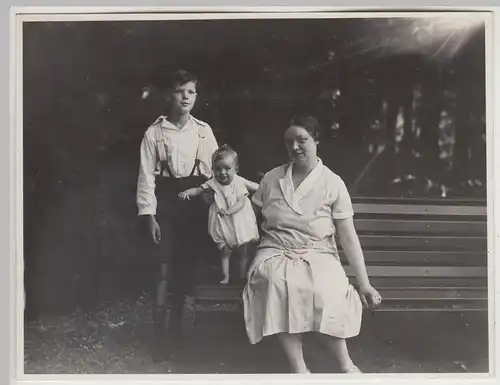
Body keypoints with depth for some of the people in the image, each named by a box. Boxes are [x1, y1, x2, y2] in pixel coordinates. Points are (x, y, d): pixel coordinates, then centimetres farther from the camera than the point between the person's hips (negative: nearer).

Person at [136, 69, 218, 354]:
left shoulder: (204, 131, 3)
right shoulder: (154, 133, -5)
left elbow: (217, 170, 5)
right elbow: (146, 176, -5)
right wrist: (149, 215, -9)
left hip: (196, 203, 3)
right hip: (166, 203, -3)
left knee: (187, 264, 8)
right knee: (165, 265, -8)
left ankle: (177, 324, 25)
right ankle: (159, 332, -1)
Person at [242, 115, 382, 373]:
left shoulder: (333, 184, -2)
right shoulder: (271, 178, 7)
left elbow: (348, 236, -4)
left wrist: (364, 283, -7)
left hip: (318, 255, -2)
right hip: (275, 253, 2)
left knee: (326, 294, -36)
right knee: (277, 283, -35)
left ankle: (345, 365, -15)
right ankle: (299, 369, -29)